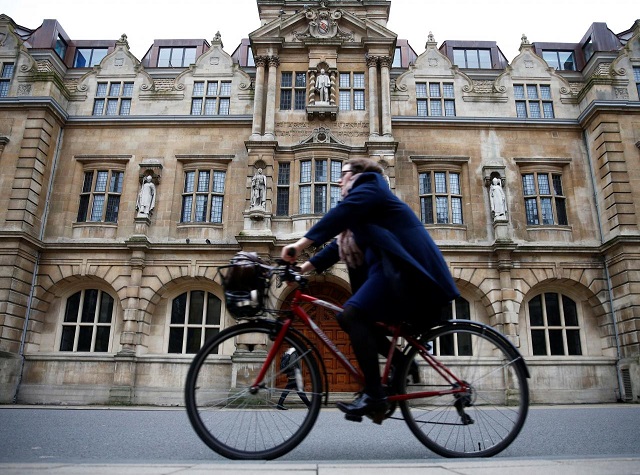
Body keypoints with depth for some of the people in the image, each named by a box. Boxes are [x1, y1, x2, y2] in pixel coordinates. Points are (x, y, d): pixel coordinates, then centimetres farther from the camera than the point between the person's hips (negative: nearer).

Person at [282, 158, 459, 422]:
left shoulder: (369, 188, -1)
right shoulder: (360, 204, 28)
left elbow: (339, 215, -20)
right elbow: (340, 245, 19)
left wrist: (300, 244, -29)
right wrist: (305, 266, 8)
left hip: (404, 268, -10)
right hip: (392, 267, 10)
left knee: (353, 314, -23)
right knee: (349, 318, 9)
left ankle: (373, 396, -21)